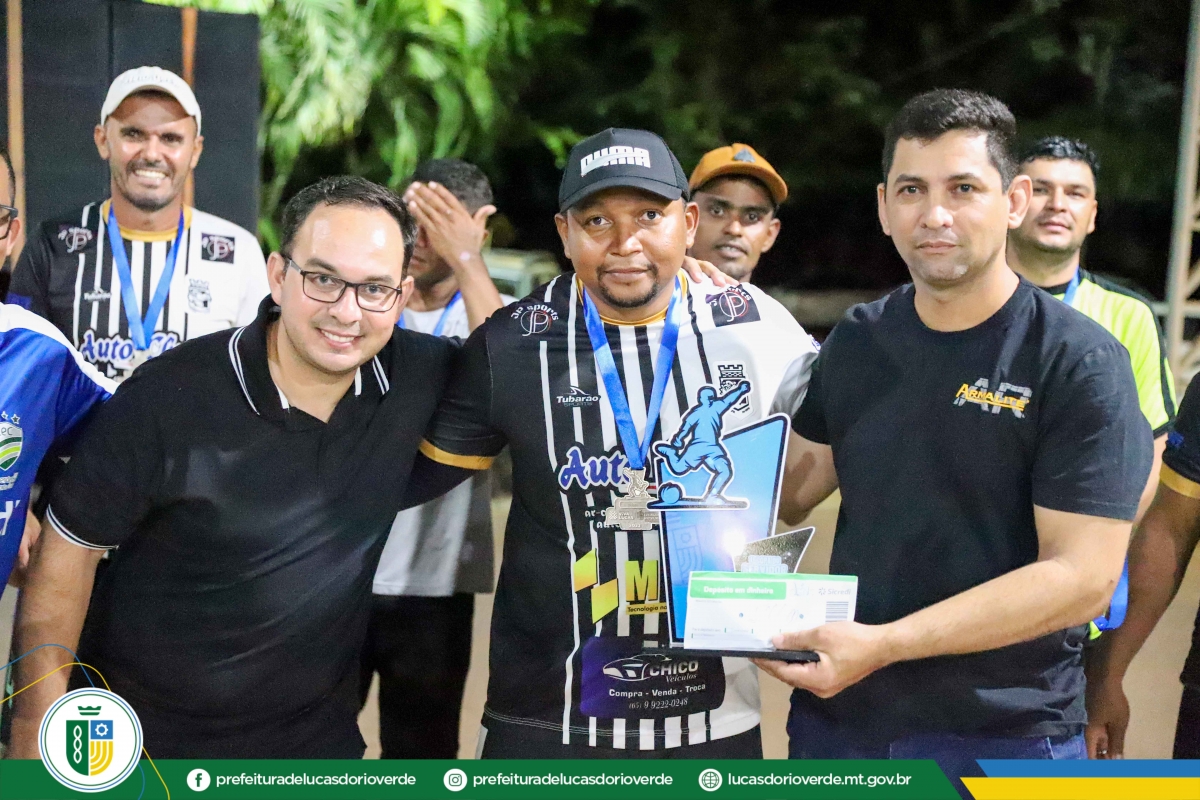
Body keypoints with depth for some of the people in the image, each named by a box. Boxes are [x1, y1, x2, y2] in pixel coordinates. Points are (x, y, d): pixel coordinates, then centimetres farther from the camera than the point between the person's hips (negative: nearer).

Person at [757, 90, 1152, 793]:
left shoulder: (1079, 362, -13)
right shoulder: (855, 341, 3)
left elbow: (1083, 576, -18)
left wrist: (883, 644, -24)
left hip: (1006, 736, -4)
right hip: (837, 718, 5)